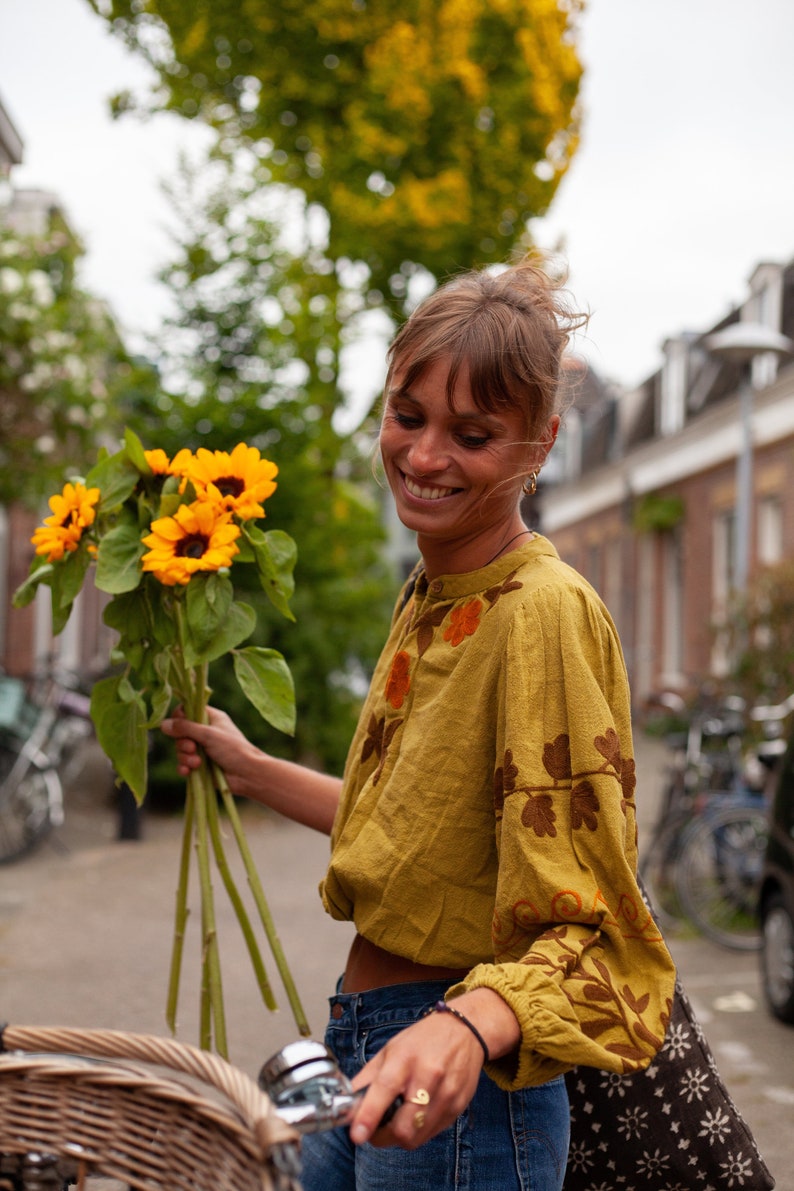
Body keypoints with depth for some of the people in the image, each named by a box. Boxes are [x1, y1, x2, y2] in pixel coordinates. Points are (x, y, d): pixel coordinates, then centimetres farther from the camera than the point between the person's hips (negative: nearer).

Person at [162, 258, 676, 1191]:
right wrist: (246, 766, 21)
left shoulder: (545, 611, -19)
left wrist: (469, 1027, -39)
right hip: (360, 1048, 8)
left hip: (465, 1103, -8)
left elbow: (581, 922, -21)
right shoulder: (425, 601, 7)